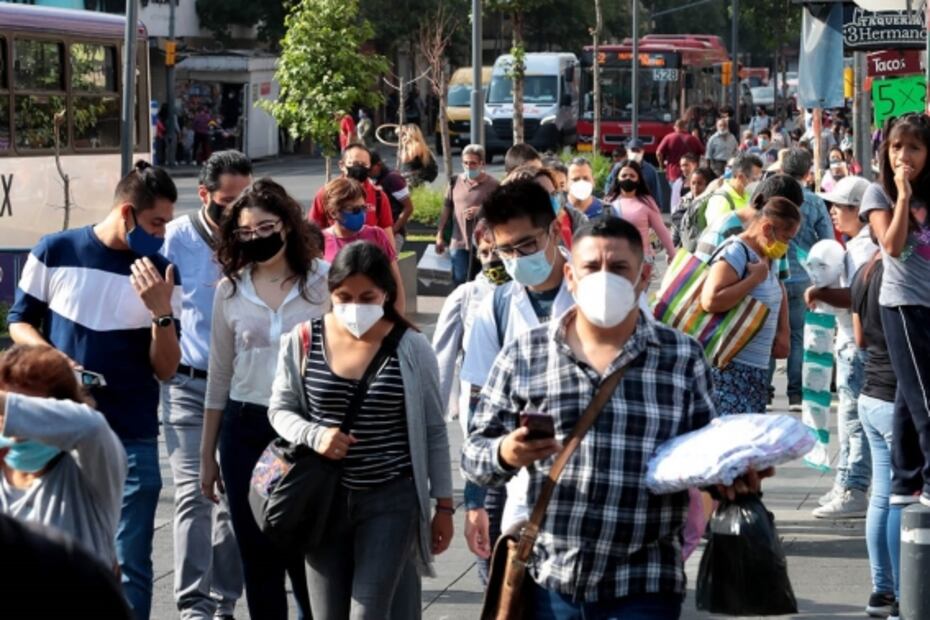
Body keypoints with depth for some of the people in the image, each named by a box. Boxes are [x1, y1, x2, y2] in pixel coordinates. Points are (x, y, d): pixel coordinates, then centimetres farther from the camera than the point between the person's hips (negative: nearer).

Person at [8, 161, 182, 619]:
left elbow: (165, 370, 1)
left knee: (130, 565, 1)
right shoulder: (55, 252, -3)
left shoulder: (159, 274, 0)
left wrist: (162, 312, -17)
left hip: (132, 441, 0)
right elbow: (19, 322, 7)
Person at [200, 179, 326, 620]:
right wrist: (207, 454, 14)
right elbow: (219, 375, 13)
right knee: (257, 555, 7)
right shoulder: (230, 289, 6)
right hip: (245, 428, 3)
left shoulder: (323, 281, -3)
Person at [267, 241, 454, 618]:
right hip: (324, 499, 2)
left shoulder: (411, 348, -5)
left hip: (391, 501, -2)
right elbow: (280, 409, 7)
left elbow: (434, 431, 2)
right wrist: (315, 435, -14)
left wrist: (444, 505, 4)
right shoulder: (304, 341, -2)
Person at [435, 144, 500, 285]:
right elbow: (446, 209, 12)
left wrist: (481, 211, -21)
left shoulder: (492, 184, -6)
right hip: (459, 242, 4)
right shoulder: (455, 181, 7)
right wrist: (439, 236, 10)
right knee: (459, 281, 7)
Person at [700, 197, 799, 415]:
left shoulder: (768, 258, 14)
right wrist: (755, 277, -20)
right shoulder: (735, 254, -15)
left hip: (757, 369, 10)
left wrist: (783, 332, 21)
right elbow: (710, 300, -30)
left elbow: (778, 292, 36)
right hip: (728, 367, -10)